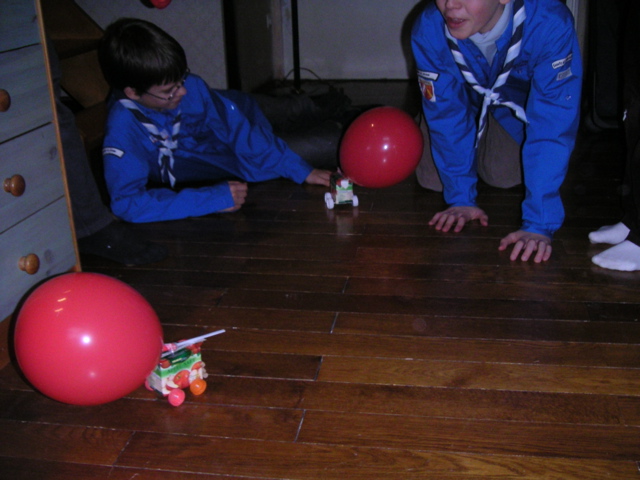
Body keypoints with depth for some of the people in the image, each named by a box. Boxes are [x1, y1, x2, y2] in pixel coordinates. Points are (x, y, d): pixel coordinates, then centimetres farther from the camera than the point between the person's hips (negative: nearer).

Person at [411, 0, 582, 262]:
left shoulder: (551, 26, -42)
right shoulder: (427, 31, -34)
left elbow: (552, 128, -42)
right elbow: (446, 116, -24)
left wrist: (539, 224, -45)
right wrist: (461, 197, -24)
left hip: (524, 100, -1)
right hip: (468, 97, 1)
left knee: (504, 174, -17)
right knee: (433, 177, -10)